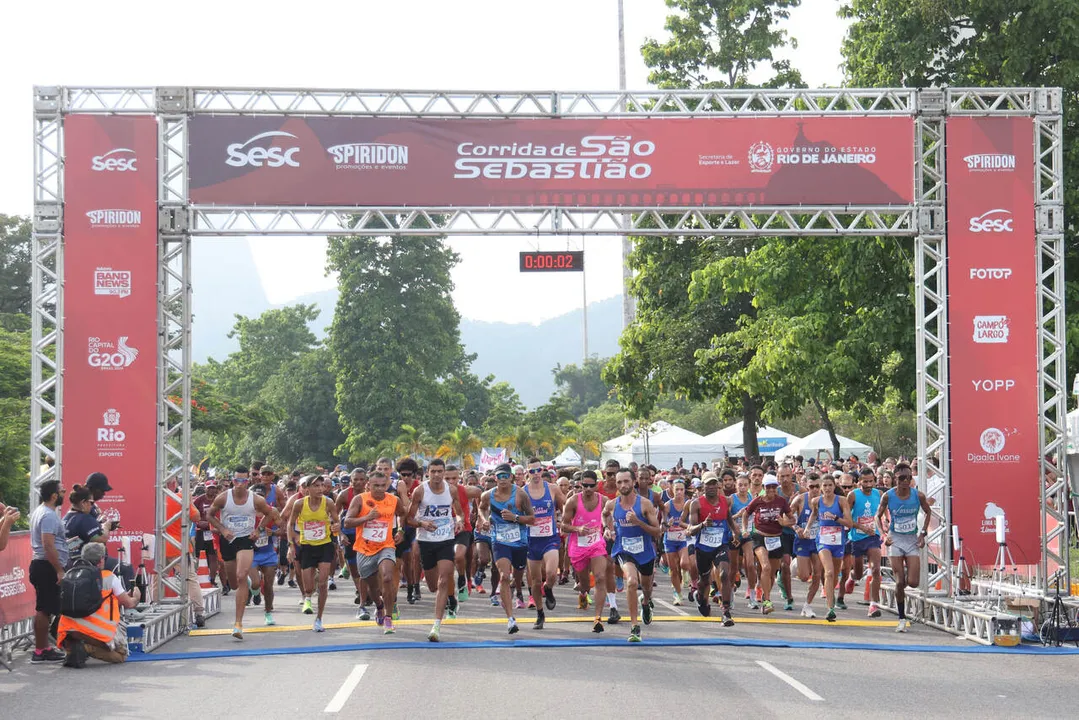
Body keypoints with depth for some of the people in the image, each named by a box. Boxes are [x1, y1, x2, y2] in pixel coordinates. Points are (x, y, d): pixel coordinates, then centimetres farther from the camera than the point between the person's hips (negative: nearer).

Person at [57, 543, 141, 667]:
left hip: (69, 632, 4)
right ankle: (88, 648, -13)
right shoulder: (109, 577, 5)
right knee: (121, 654, 14)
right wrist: (136, 598, 39)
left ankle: (71, 648, -3)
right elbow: (129, 604, 13)